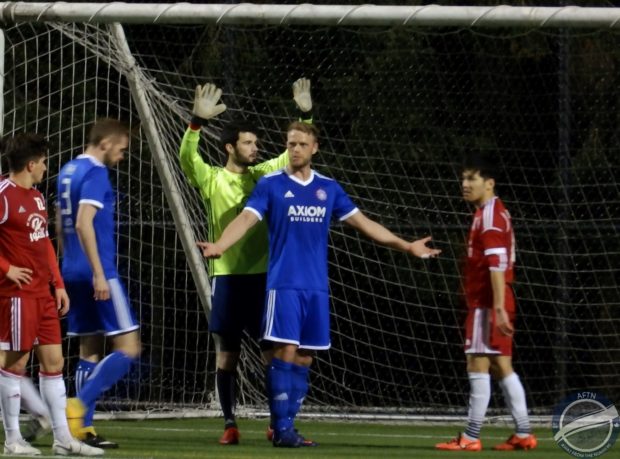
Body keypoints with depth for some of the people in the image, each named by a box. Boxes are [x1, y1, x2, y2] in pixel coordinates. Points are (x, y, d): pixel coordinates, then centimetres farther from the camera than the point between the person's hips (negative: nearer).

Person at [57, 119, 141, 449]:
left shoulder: (68, 171, 15)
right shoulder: (95, 174, -12)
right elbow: (84, 224, -22)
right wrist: (99, 274, -22)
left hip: (73, 273, 9)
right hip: (96, 273, -9)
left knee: (90, 350, 11)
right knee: (128, 348, -6)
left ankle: (83, 428, 7)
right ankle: (78, 406, -14)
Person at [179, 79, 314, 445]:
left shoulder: (263, 175, 9)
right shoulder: (212, 180, -1)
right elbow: (187, 157, -18)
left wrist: (306, 114, -7)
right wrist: (199, 120, -33)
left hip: (262, 274, 3)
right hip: (227, 276, -3)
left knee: (273, 351, 1)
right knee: (227, 354, 1)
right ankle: (230, 424, 6)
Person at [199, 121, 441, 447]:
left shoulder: (328, 188, 11)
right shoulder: (271, 185, -1)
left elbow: (363, 223, 16)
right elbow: (247, 219, -13)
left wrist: (406, 246, 15)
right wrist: (220, 245, -32)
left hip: (317, 286, 4)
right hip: (284, 283, -4)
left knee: (304, 358, 4)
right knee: (285, 353, -11)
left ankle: (287, 425, 11)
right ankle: (282, 427, -8)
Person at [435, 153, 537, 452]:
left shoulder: (490, 216, -13)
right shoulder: (494, 213, 17)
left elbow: (497, 264, -20)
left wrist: (498, 307, -25)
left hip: (487, 304, -10)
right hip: (491, 304, 10)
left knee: (478, 364, -7)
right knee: (501, 366, 10)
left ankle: (471, 437, -7)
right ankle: (523, 434, 10)